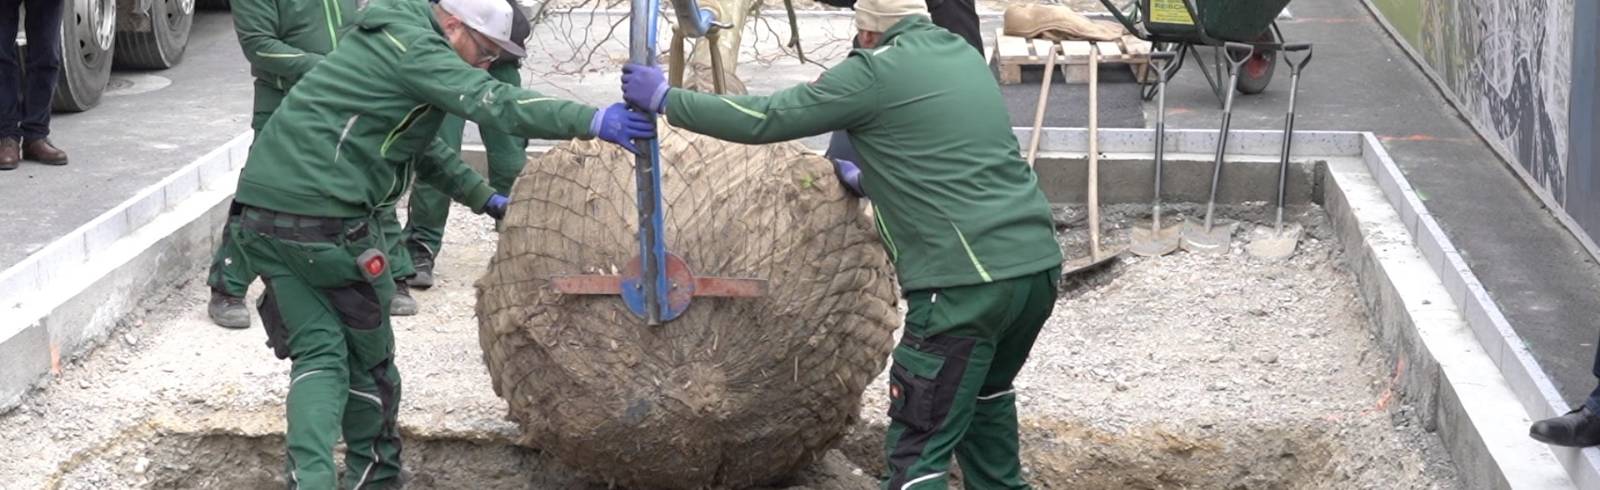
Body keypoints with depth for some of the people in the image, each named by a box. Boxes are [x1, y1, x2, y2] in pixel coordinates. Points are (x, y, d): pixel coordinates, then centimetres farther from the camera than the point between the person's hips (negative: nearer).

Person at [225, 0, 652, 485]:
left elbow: (421, 145, 33)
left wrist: (485, 199, 35)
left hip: (262, 209, 9)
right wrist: (593, 121, -28)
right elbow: (492, 102, -23)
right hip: (323, 216, -9)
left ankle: (310, 480, -10)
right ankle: (374, 477, 23)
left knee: (318, 352, 5)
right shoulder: (412, 46, -8)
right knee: (367, 354, 9)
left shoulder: (385, 44, 23)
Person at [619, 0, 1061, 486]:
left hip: (968, 281, -8)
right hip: (1038, 263, 8)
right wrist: (867, 181, 45)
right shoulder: (964, 56, 19)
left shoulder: (877, 72, -3)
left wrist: (664, 98, 9)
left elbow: (765, 118, -2)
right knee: (984, 391, 31)